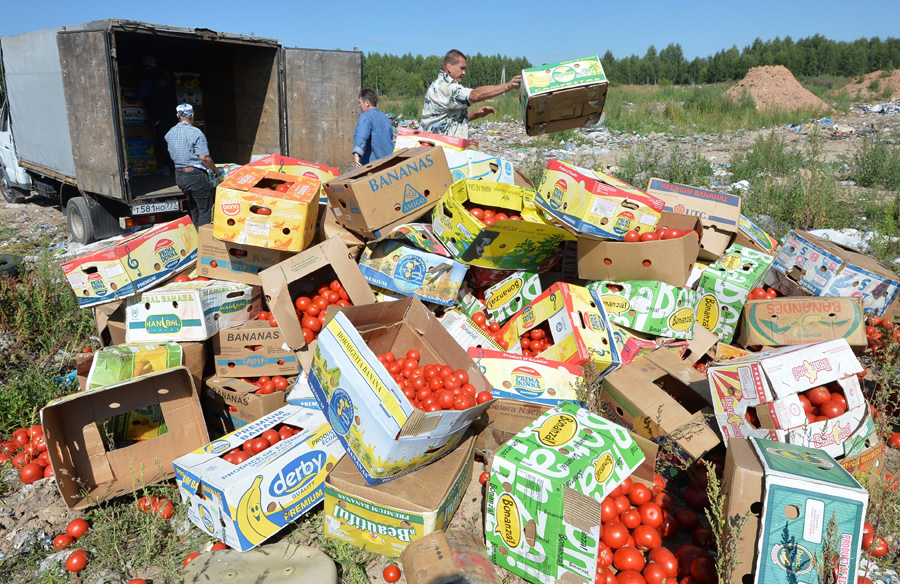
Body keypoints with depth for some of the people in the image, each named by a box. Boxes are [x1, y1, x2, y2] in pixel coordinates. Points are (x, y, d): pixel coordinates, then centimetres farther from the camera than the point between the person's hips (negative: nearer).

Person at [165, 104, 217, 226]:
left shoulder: (169, 134, 9)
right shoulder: (195, 133, -14)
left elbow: (172, 154, 17)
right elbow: (204, 158, -17)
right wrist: (215, 170, -3)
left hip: (179, 176, 8)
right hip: (195, 175, -8)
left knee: (194, 209, 20)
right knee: (205, 210, -1)